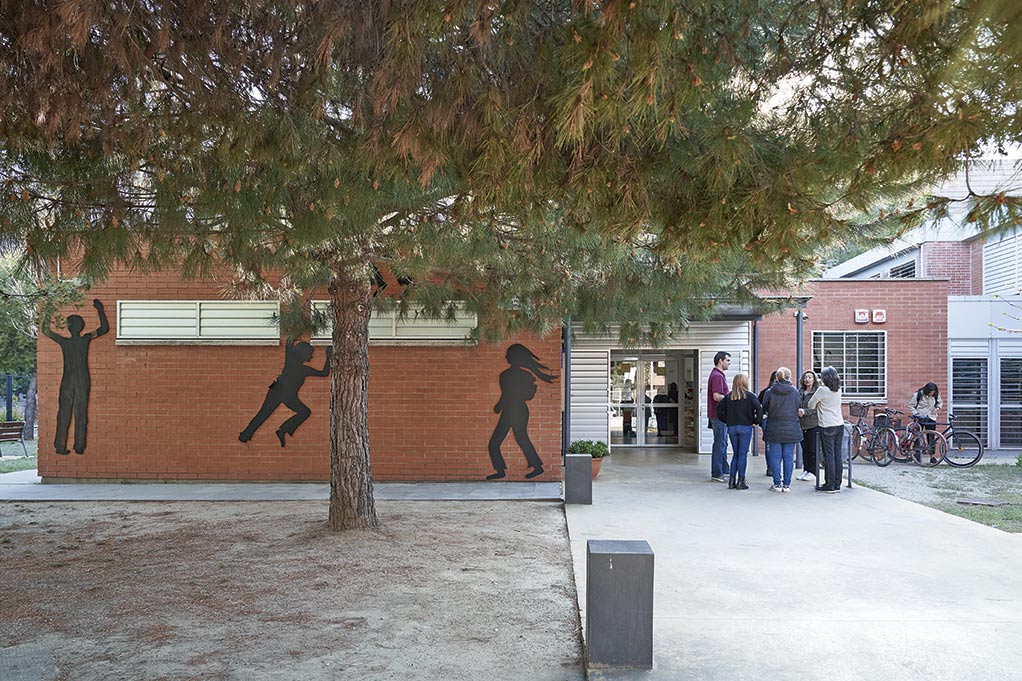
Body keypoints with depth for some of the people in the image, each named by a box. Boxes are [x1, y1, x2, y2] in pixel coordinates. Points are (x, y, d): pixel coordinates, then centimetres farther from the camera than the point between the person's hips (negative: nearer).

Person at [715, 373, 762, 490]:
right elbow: (759, 409, -15)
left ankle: (732, 480, 9)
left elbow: (719, 408, 4)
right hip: (745, 427, -4)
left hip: (731, 427, 4)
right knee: (742, 454, 0)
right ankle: (741, 481, 1)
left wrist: (725, 420, 10)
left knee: (735, 454, 13)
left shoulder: (729, 396, 6)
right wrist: (756, 421, -3)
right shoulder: (749, 396, -5)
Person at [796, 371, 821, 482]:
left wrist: (804, 411, -20)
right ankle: (805, 470, 19)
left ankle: (812, 472, 6)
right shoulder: (800, 392, 12)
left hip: (814, 424, -5)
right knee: (804, 449, 10)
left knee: (812, 449, -1)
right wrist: (797, 411, -4)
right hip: (802, 425, 5)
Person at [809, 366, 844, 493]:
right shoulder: (838, 390, 8)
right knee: (837, 455, 7)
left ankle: (830, 485, -2)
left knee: (829, 456, -3)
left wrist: (818, 406, 16)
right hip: (840, 425, 6)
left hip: (827, 427, -6)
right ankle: (837, 485, 11)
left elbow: (810, 405, -2)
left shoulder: (822, 390, -10)